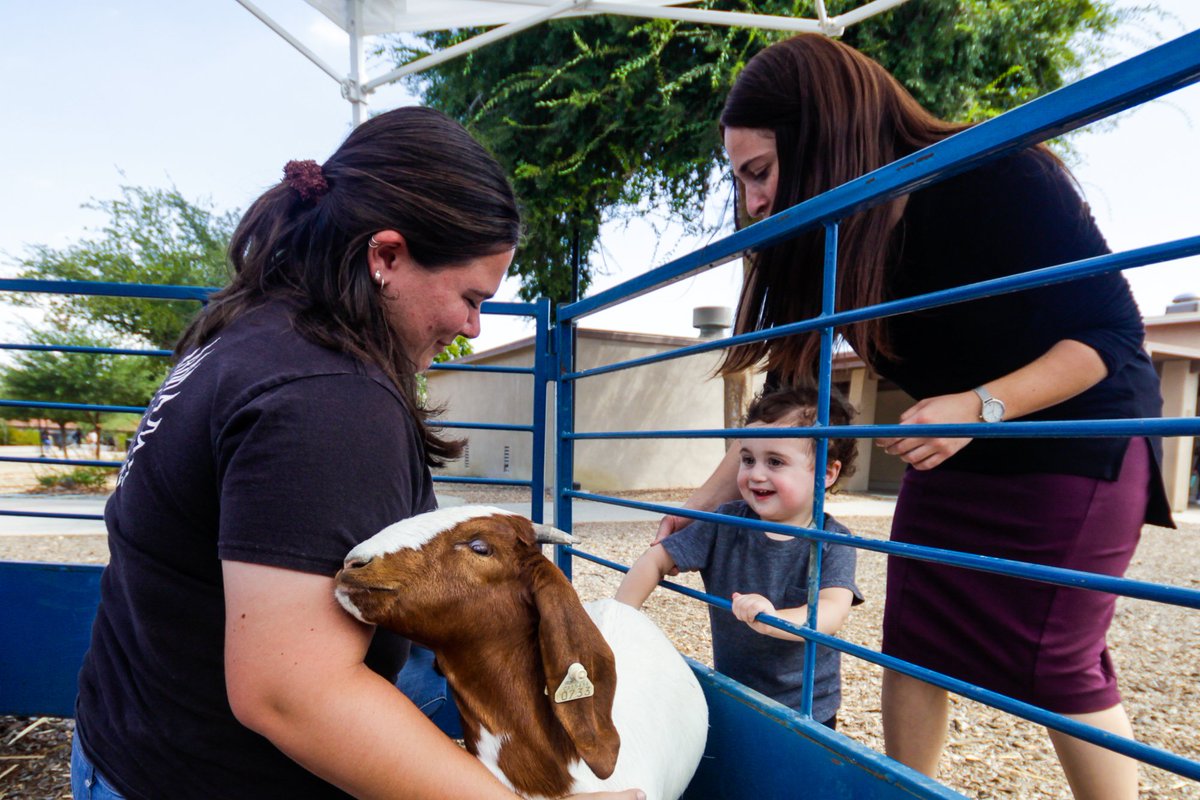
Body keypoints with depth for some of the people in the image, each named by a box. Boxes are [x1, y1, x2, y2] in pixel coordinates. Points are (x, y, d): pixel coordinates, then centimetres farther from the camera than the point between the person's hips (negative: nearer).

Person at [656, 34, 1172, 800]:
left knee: (1058, 662, -1)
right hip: (954, 456, 6)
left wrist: (979, 408, -36)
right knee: (912, 641, 5)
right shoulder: (825, 247, -8)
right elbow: (792, 391, -2)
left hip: (1078, 447, -5)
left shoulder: (1000, 181, -25)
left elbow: (1113, 333, -21)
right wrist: (705, 502, -4)